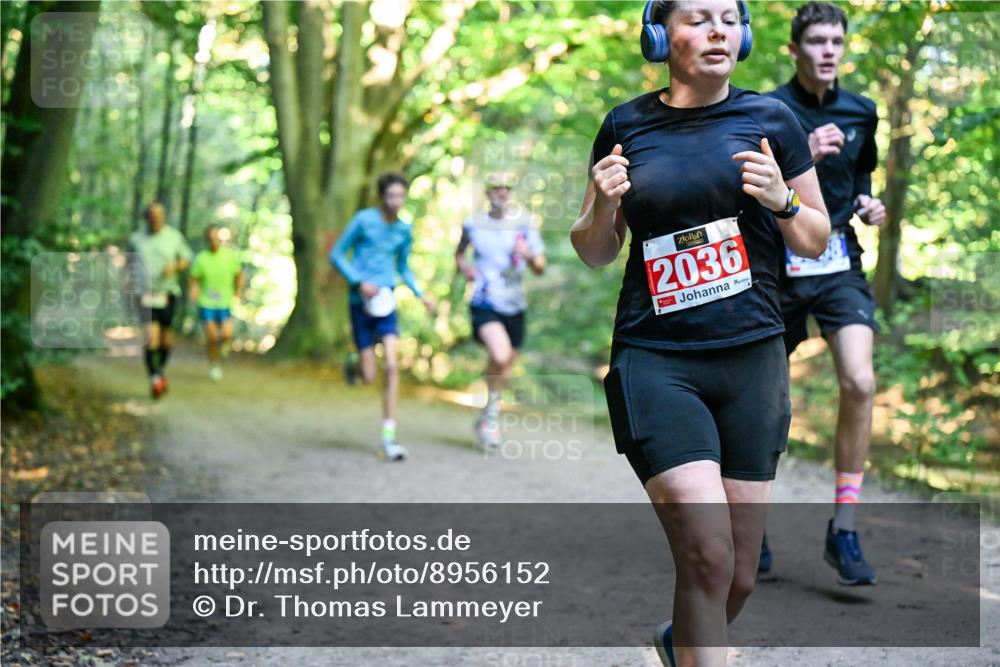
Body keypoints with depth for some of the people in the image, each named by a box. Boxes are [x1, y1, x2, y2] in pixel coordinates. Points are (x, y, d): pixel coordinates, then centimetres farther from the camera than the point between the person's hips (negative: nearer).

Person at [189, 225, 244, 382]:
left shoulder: (230, 256, -3)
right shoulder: (201, 258, -6)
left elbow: (239, 274, 12)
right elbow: (194, 278, 3)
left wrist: (238, 292, 7)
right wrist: (194, 290, -16)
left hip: (225, 303, 0)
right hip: (206, 303, 0)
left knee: (227, 335, -15)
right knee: (211, 338, -1)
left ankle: (224, 344, 22)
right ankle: (214, 366, 21)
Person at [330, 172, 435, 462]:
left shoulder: (405, 230, 5)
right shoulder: (364, 220, -9)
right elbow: (336, 254, -4)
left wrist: (421, 294, 5)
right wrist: (360, 282, -16)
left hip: (386, 301, 3)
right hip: (361, 302, -3)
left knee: (392, 366, -13)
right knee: (369, 377, 0)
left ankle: (388, 436, -8)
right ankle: (355, 362, 40)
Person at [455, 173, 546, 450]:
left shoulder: (523, 223, 2)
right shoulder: (473, 224, 2)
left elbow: (540, 268, 0)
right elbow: (459, 253, 20)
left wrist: (529, 256, -22)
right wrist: (463, 265, -3)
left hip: (514, 306, 3)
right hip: (484, 304, -3)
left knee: (506, 367, 13)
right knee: (500, 356, -28)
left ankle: (488, 417, 38)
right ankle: (492, 410, -2)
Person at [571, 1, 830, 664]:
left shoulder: (771, 119, 5)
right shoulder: (626, 126, 5)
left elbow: (816, 241, 11)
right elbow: (594, 253, 13)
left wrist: (780, 199, -9)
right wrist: (602, 205, -8)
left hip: (753, 358, 2)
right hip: (655, 361, -2)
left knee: (739, 578, 7)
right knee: (707, 557, -18)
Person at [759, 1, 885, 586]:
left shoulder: (861, 111, 8)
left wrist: (868, 203, 4)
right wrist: (802, 156, -24)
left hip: (841, 265, 3)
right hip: (779, 268, -2)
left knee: (860, 383, -18)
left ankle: (844, 531, -9)